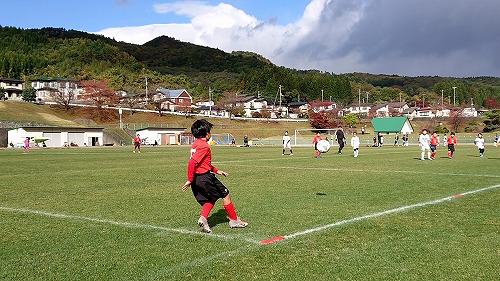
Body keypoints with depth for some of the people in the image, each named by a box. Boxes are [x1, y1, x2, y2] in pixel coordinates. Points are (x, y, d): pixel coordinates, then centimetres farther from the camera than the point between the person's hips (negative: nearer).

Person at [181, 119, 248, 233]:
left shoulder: (195, 144, 13)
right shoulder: (204, 146, -17)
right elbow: (192, 162, -26)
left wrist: (216, 170, 25)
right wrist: (189, 180, -22)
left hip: (196, 179, 9)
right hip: (205, 177, -9)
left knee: (210, 199, 20)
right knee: (225, 195, 7)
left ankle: (203, 218, -2)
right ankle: (234, 220, 16)